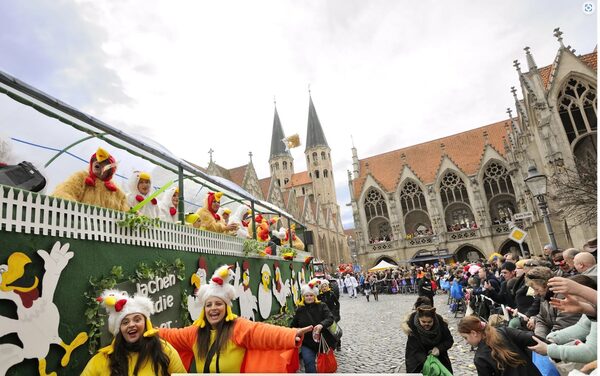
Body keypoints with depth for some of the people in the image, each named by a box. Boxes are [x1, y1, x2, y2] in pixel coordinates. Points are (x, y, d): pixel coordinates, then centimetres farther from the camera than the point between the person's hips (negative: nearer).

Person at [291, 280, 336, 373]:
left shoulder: (322, 306, -3)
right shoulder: (300, 309, 3)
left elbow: (330, 318, -17)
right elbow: (293, 326, 14)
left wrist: (321, 325, -35)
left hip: (322, 341, 0)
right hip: (306, 342, 1)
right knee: (309, 363, -17)